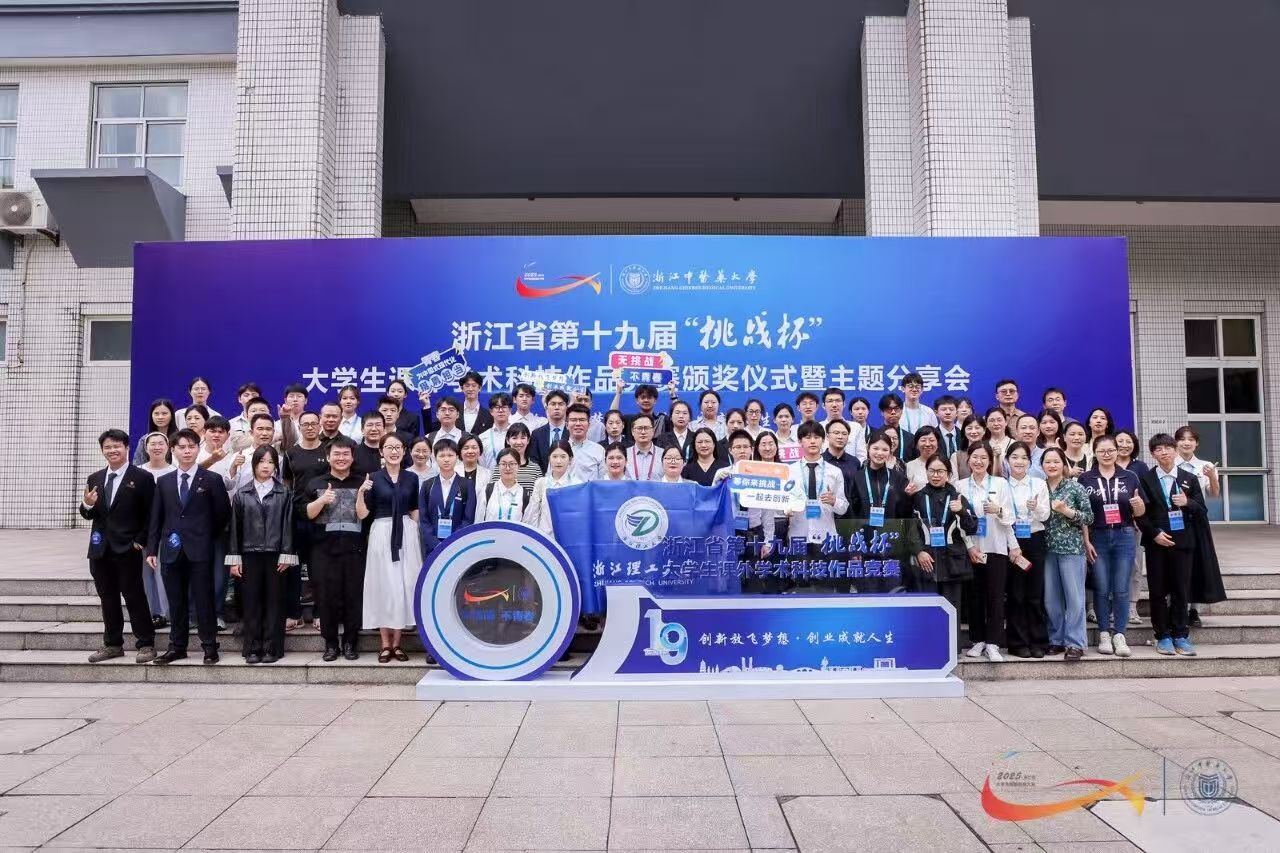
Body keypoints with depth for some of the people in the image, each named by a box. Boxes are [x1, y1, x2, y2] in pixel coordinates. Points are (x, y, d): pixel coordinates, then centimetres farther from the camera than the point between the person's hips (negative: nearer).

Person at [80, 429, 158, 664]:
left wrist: (141, 541, -12)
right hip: (100, 548, 6)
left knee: (134, 596, -2)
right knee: (107, 598, 12)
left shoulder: (142, 477, -5)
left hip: (128, 548, -5)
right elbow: (88, 515, 12)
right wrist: (87, 504, -9)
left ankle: (146, 644, 6)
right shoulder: (94, 479, 11)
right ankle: (112, 644, 23)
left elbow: (151, 514, -6)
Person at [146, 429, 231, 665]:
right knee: (176, 601, 9)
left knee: (204, 599, -1)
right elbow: (156, 518, 9)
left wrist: (208, 538, 5)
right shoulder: (164, 481, 11)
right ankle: (177, 646, 18)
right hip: (172, 550, 3)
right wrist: (152, 549, 4)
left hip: (200, 550, -3)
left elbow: (223, 513, 4)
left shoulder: (211, 480, 0)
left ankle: (210, 646, 7)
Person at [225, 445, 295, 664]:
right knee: (251, 603, 3)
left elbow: (287, 526, 1)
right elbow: (235, 527, 6)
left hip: (275, 556, -1)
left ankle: (272, 648, 9)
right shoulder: (241, 494, 7)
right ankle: (252, 648, 12)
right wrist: (234, 559, 1)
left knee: (274, 602, 2)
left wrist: (286, 556, -6)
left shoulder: (284, 494, 4)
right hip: (249, 555, 1)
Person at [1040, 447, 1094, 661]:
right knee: (1051, 598, 7)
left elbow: (1089, 517, -2)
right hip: (1047, 549, 3)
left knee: (1074, 597, -3)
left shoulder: (1075, 487, -1)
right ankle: (1056, 640, 18)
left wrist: (1066, 511, -14)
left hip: (1071, 547, -3)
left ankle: (1075, 643, 3)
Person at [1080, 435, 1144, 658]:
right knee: (1102, 589, 4)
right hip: (1098, 538, -1)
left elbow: (1139, 513, 9)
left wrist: (1138, 504, -14)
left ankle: (1119, 635, 9)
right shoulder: (1085, 479, 1)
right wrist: (1086, 541, -6)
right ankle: (1104, 634, 12)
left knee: (1121, 589, 2)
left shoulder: (1130, 477, 5)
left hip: (1124, 537, 1)